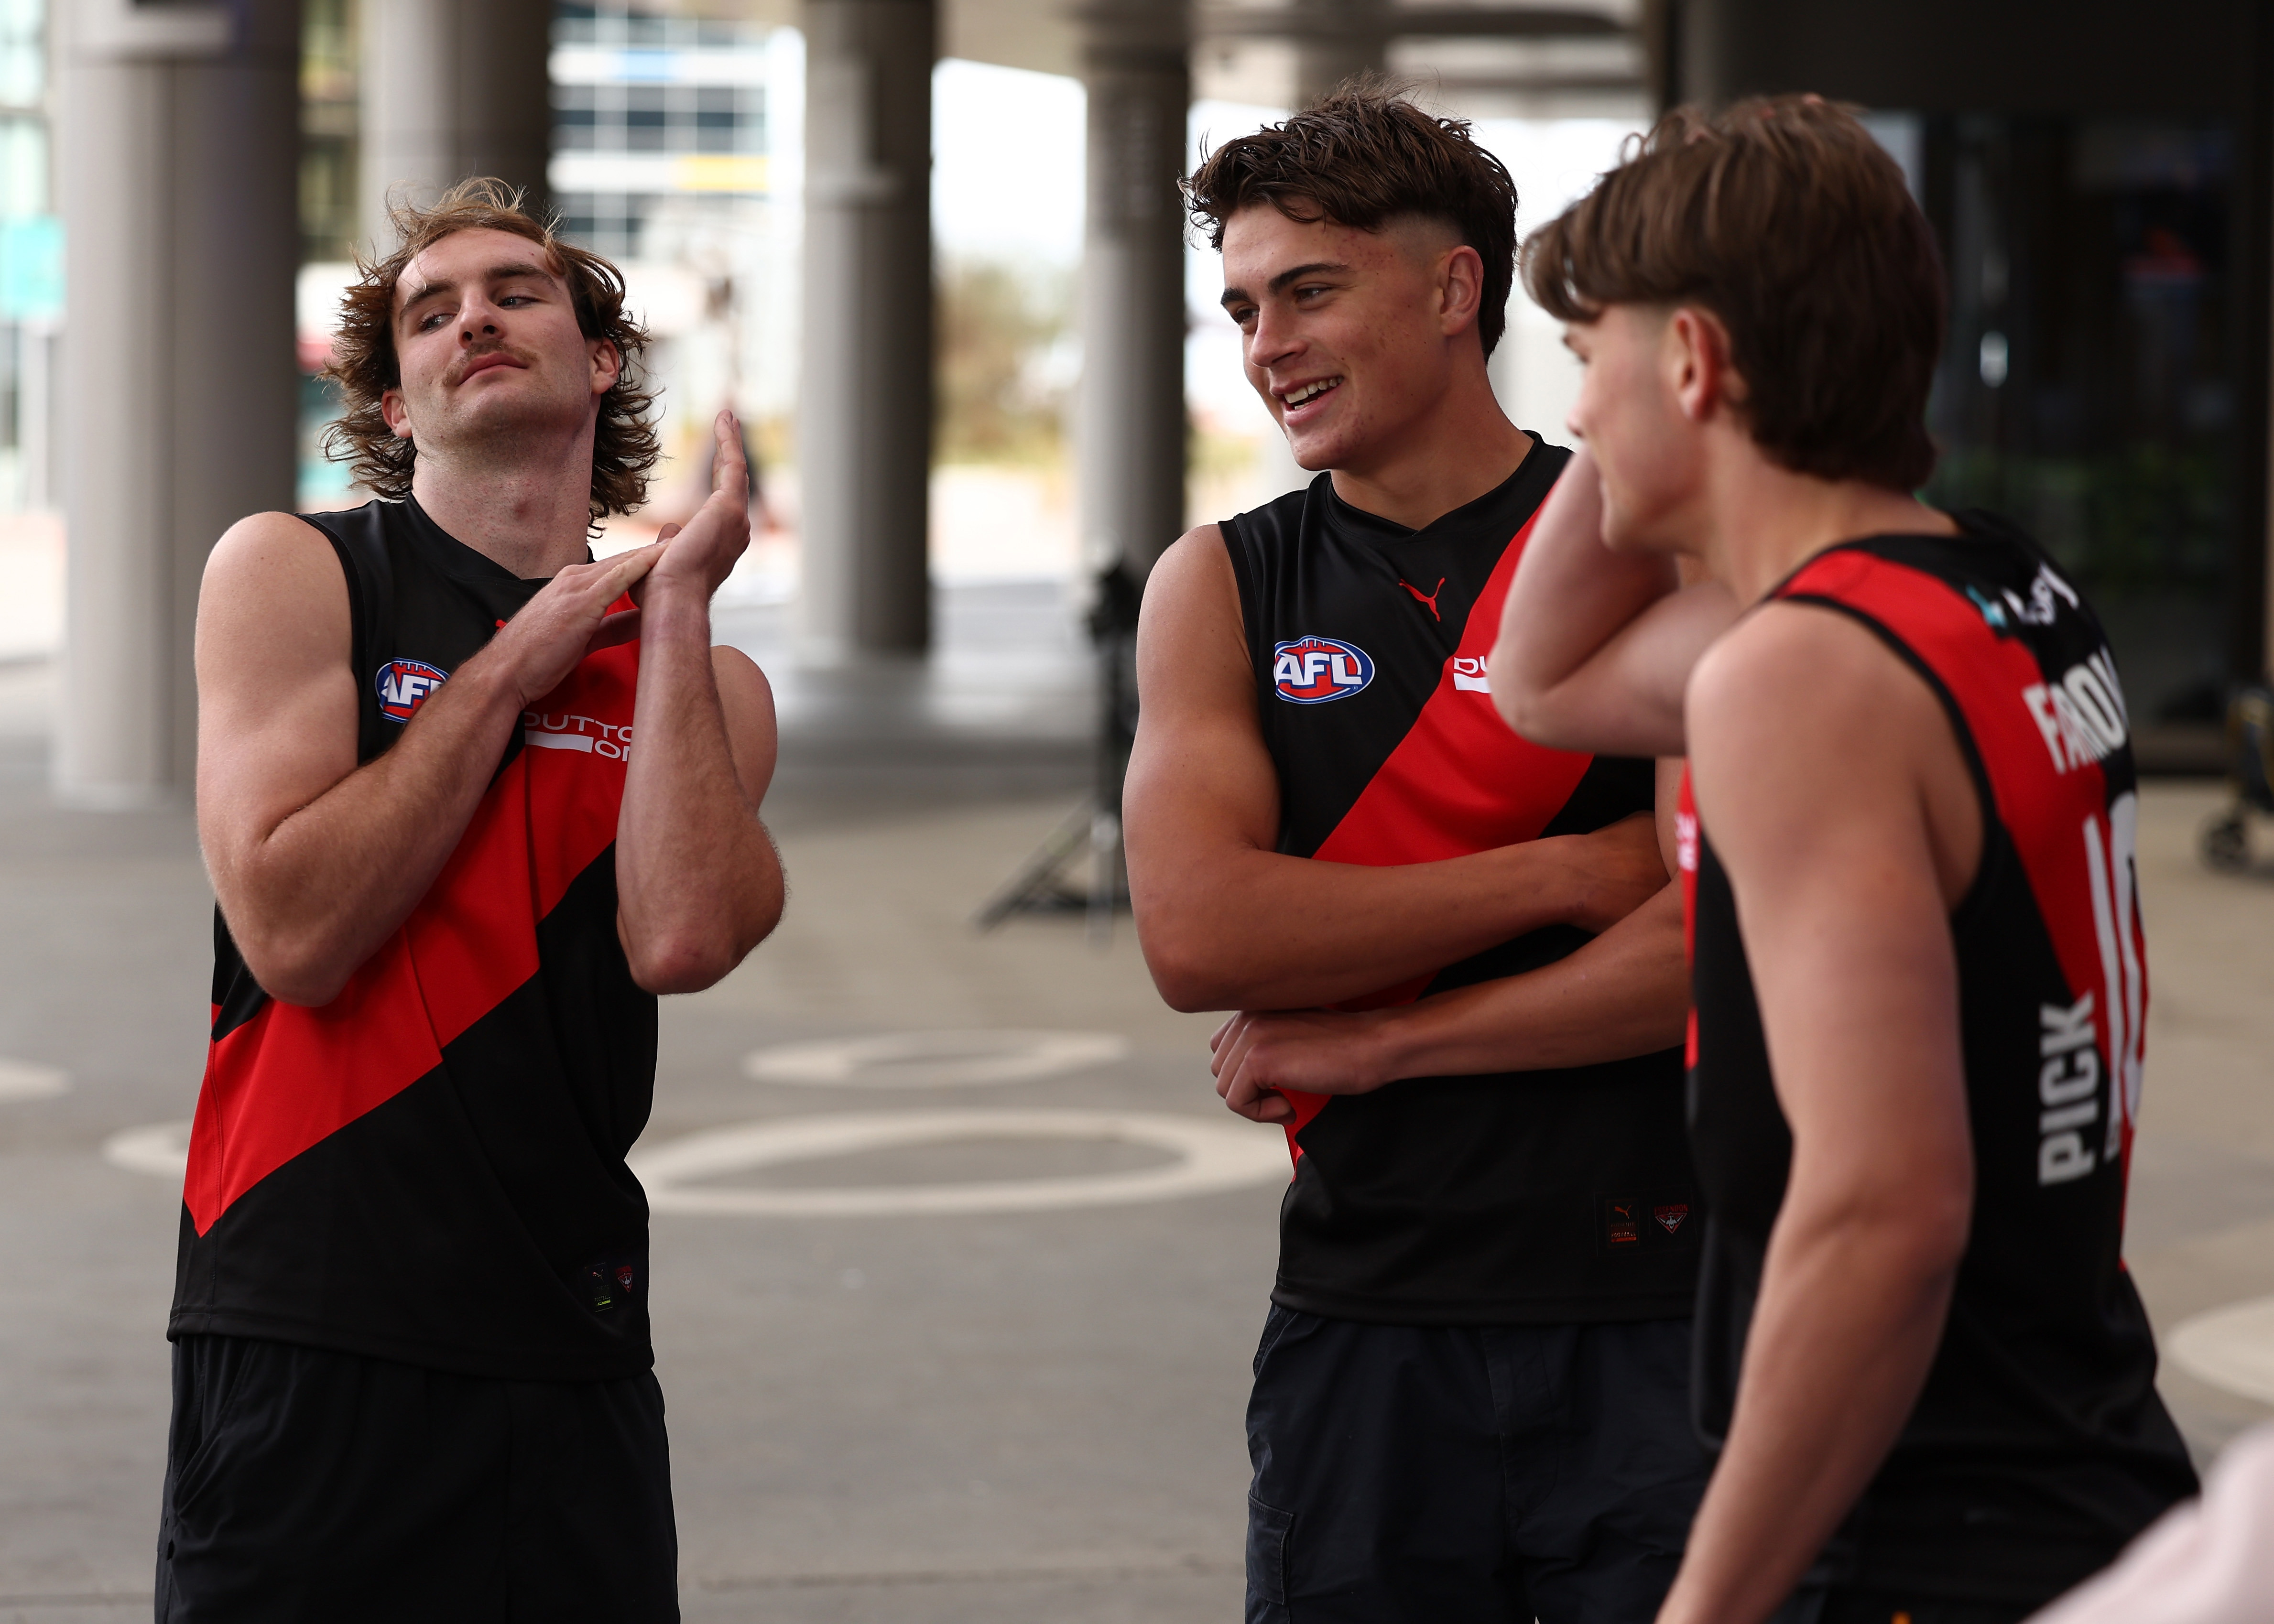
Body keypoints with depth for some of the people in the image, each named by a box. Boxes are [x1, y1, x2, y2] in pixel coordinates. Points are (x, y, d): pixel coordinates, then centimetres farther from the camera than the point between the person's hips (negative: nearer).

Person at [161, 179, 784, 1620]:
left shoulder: (711, 685, 10)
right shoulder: (294, 573, 1)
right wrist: (514, 668, -7)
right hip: (314, 1347, -3)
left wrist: (677, 607, -5)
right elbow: (294, 932, -12)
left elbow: (682, 940, -11)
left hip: (574, 1352, 3)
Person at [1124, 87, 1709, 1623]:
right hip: (1366, 1334, 2)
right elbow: (1196, 934, -8)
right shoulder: (1221, 588, 7)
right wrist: (1570, 872, -9)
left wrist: (1369, 1039, -10)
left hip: (1656, 1321, -2)